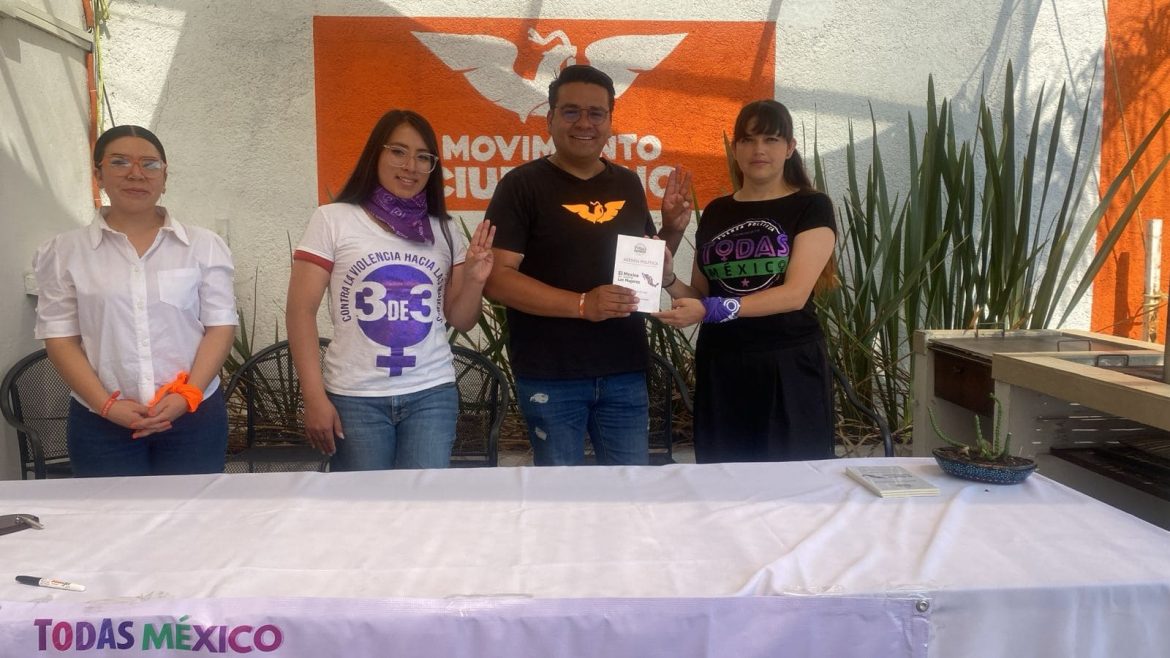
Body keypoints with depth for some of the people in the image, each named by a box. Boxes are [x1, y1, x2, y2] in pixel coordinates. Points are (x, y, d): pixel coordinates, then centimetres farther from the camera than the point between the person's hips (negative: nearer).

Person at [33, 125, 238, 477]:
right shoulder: (64, 251, 4)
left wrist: (187, 395, -12)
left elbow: (220, 326, 0)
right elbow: (59, 337, 2)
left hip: (195, 417, 0)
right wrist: (106, 405, -9)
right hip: (101, 424, 0)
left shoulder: (204, 245, 3)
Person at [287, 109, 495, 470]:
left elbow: (460, 320, 10)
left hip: (432, 395, 2)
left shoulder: (443, 231, 8)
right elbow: (301, 311, -3)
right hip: (355, 397, -2)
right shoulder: (333, 220, -2)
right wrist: (314, 398, -8)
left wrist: (474, 280, -10)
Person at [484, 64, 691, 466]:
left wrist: (672, 229, 2)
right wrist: (581, 304, -23)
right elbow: (496, 277, -14)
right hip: (550, 375, -4)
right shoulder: (523, 185, -6)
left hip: (624, 371, 5)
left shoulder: (628, 184, 10)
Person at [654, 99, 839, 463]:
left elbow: (795, 293, -13)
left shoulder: (811, 207, -1)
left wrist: (713, 310, -22)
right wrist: (667, 279, -5)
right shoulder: (715, 213, 12)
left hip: (789, 368, -3)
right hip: (720, 370, 3)